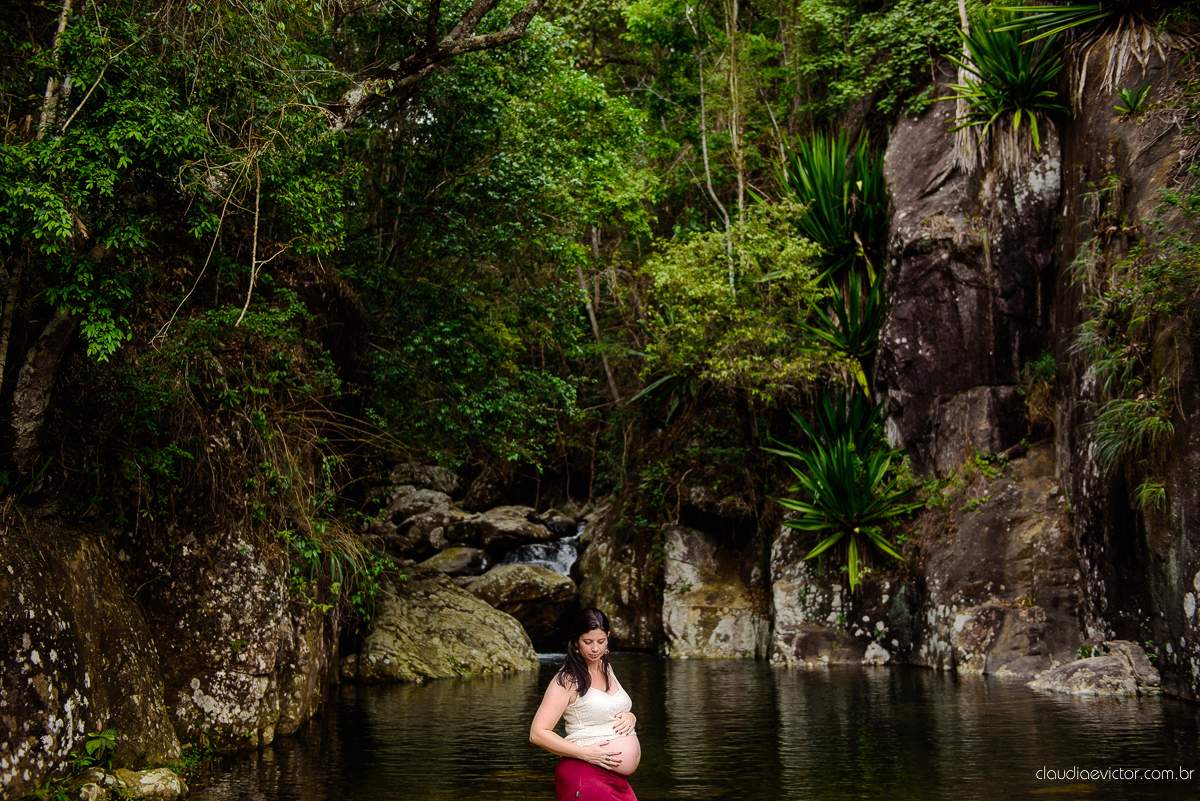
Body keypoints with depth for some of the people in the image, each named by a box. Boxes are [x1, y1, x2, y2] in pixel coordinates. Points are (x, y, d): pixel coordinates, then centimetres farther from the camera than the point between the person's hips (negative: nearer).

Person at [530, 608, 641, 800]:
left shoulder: (606, 669, 12)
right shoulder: (567, 680, -10)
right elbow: (537, 734, -16)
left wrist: (630, 718, 2)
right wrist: (586, 753, -21)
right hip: (586, 778, -7)